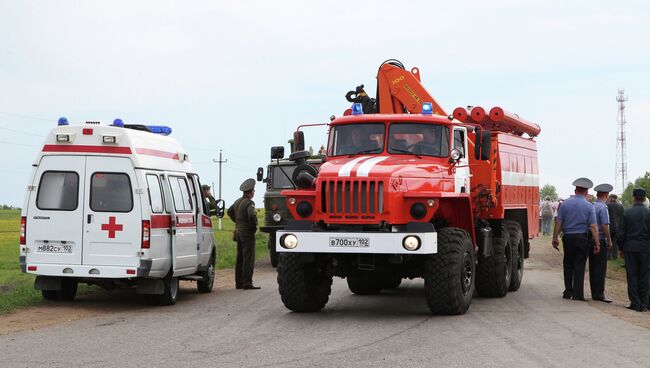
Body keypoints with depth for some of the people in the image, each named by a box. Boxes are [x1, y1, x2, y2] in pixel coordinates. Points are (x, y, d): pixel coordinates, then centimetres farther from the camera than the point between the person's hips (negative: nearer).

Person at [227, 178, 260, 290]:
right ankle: (247, 283, -9)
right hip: (247, 232, -9)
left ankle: (239, 282, 17)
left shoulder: (238, 201, 11)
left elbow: (230, 211, 27)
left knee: (240, 259, 13)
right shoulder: (249, 203, -16)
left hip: (239, 231, 9)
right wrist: (254, 226, -15)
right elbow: (252, 215, -32)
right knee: (248, 259, -7)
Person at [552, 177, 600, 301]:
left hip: (567, 238, 2)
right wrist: (597, 243, -4)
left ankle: (568, 292, 18)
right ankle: (577, 294, 2)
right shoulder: (589, 206, -5)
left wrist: (555, 238, 3)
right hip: (582, 238, -2)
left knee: (568, 265, 15)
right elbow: (593, 227, -8)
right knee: (579, 266, 3)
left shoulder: (565, 204, -1)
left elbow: (558, 223, -2)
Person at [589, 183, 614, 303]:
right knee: (601, 269, -4)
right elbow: (605, 226, -17)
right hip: (600, 240, -7)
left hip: (590, 239, 7)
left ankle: (594, 293, 17)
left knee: (592, 267, 11)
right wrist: (609, 241, -7)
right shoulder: (603, 208, -13)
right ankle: (599, 294, -5)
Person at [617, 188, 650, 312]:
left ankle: (635, 303, 3)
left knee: (632, 276, 5)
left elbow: (621, 233, -1)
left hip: (630, 248, 0)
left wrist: (621, 248, 9)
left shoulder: (627, 213, -3)